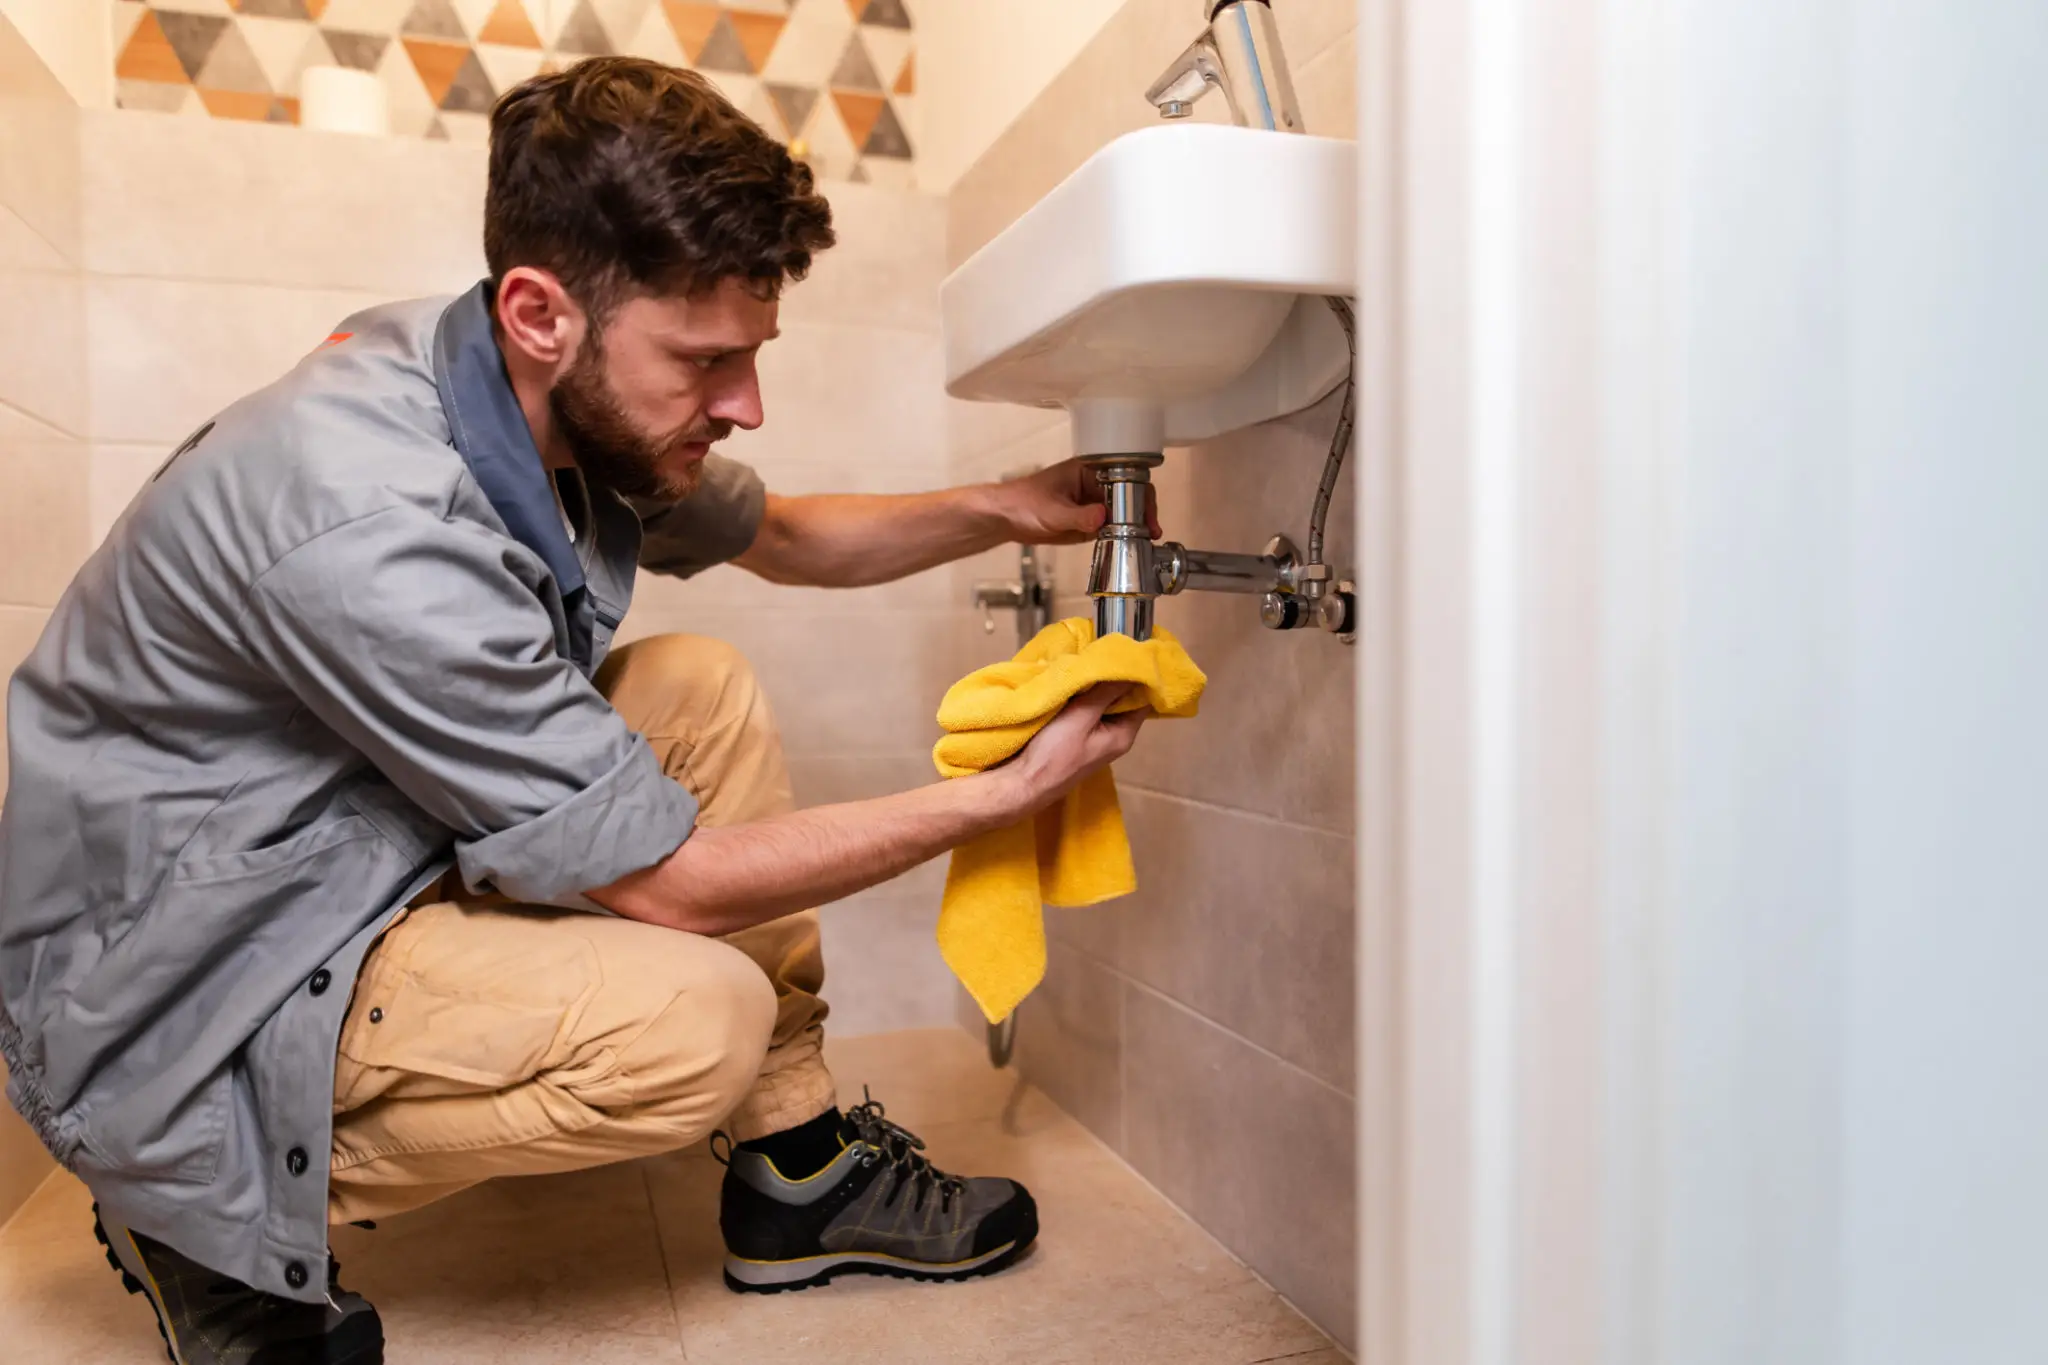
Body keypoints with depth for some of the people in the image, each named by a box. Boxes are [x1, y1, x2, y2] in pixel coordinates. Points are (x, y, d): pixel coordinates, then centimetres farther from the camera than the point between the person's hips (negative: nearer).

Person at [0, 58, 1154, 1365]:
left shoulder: (567, 403, -8)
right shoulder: (367, 523, -33)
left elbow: (777, 534, 13)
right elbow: (667, 880, -26)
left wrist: (996, 511, -2)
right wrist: (1005, 794, -21)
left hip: (367, 839, 9)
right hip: (172, 991, -8)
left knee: (706, 689, -4)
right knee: (697, 1013, -25)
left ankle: (801, 1163, 5)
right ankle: (209, 1216, -2)